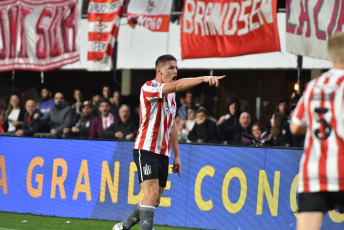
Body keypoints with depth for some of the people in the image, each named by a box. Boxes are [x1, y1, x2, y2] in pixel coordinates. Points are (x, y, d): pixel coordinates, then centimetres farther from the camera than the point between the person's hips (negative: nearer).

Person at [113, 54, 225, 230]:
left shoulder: (171, 95, 16)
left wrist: (177, 155, 20)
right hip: (146, 150, -8)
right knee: (152, 194, -21)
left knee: (154, 200, 11)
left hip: (163, 153, 8)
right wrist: (203, 78, -40)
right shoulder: (149, 87, -12)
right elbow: (178, 85, -29)